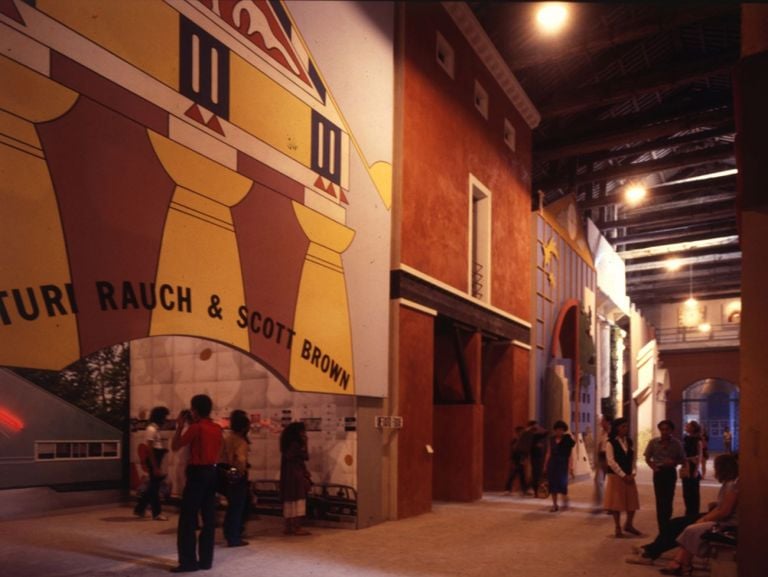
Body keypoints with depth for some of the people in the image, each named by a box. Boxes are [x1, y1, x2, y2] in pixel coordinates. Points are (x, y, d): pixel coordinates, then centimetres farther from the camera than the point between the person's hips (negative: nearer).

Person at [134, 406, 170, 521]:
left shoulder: (156, 429, 14)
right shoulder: (151, 429, -16)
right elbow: (149, 450, -21)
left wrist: (163, 450, 8)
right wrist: (155, 467, -22)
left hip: (156, 461, 10)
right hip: (153, 462, -10)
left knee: (153, 487, 14)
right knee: (154, 487, -1)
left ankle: (139, 509, 22)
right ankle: (157, 513, 6)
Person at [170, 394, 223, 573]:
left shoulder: (195, 428, -13)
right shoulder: (217, 428, 8)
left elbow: (175, 446, -6)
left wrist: (180, 426, 3)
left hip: (197, 473, -7)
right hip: (212, 473, 7)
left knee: (187, 520, -1)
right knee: (209, 519, 9)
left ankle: (188, 561, -1)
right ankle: (206, 560, 13)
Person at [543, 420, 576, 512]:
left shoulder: (568, 439, -3)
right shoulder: (552, 439, 8)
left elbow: (571, 454, -7)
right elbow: (548, 453, 11)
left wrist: (571, 466, -13)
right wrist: (545, 465, 8)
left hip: (563, 464, -4)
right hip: (552, 463, 4)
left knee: (562, 482, -10)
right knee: (552, 484, 2)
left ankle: (565, 499, 19)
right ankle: (555, 505, 10)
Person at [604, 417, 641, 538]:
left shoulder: (629, 442, 10)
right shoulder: (610, 443, -9)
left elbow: (633, 459, 11)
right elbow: (611, 462, -14)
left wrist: (632, 473, -4)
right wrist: (623, 475, -15)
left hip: (629, 476, 6)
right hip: (616, 476, -6)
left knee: (632, 502, 6)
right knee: (617, 502, 1)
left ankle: (628, 525, 25)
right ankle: (618, 528, 13)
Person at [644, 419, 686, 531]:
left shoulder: (676, 443, -3)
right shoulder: (653, 442, -4)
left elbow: (682, 459, 5)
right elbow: (647, 458, 4)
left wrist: (674, 462, -16)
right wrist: (653, 467, -14)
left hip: (671, 473, 1)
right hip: (659, 472, -1)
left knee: (669, 500, 7)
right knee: (660, 500, -3)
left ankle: (666, 525, 25)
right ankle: (662, 527, 4)